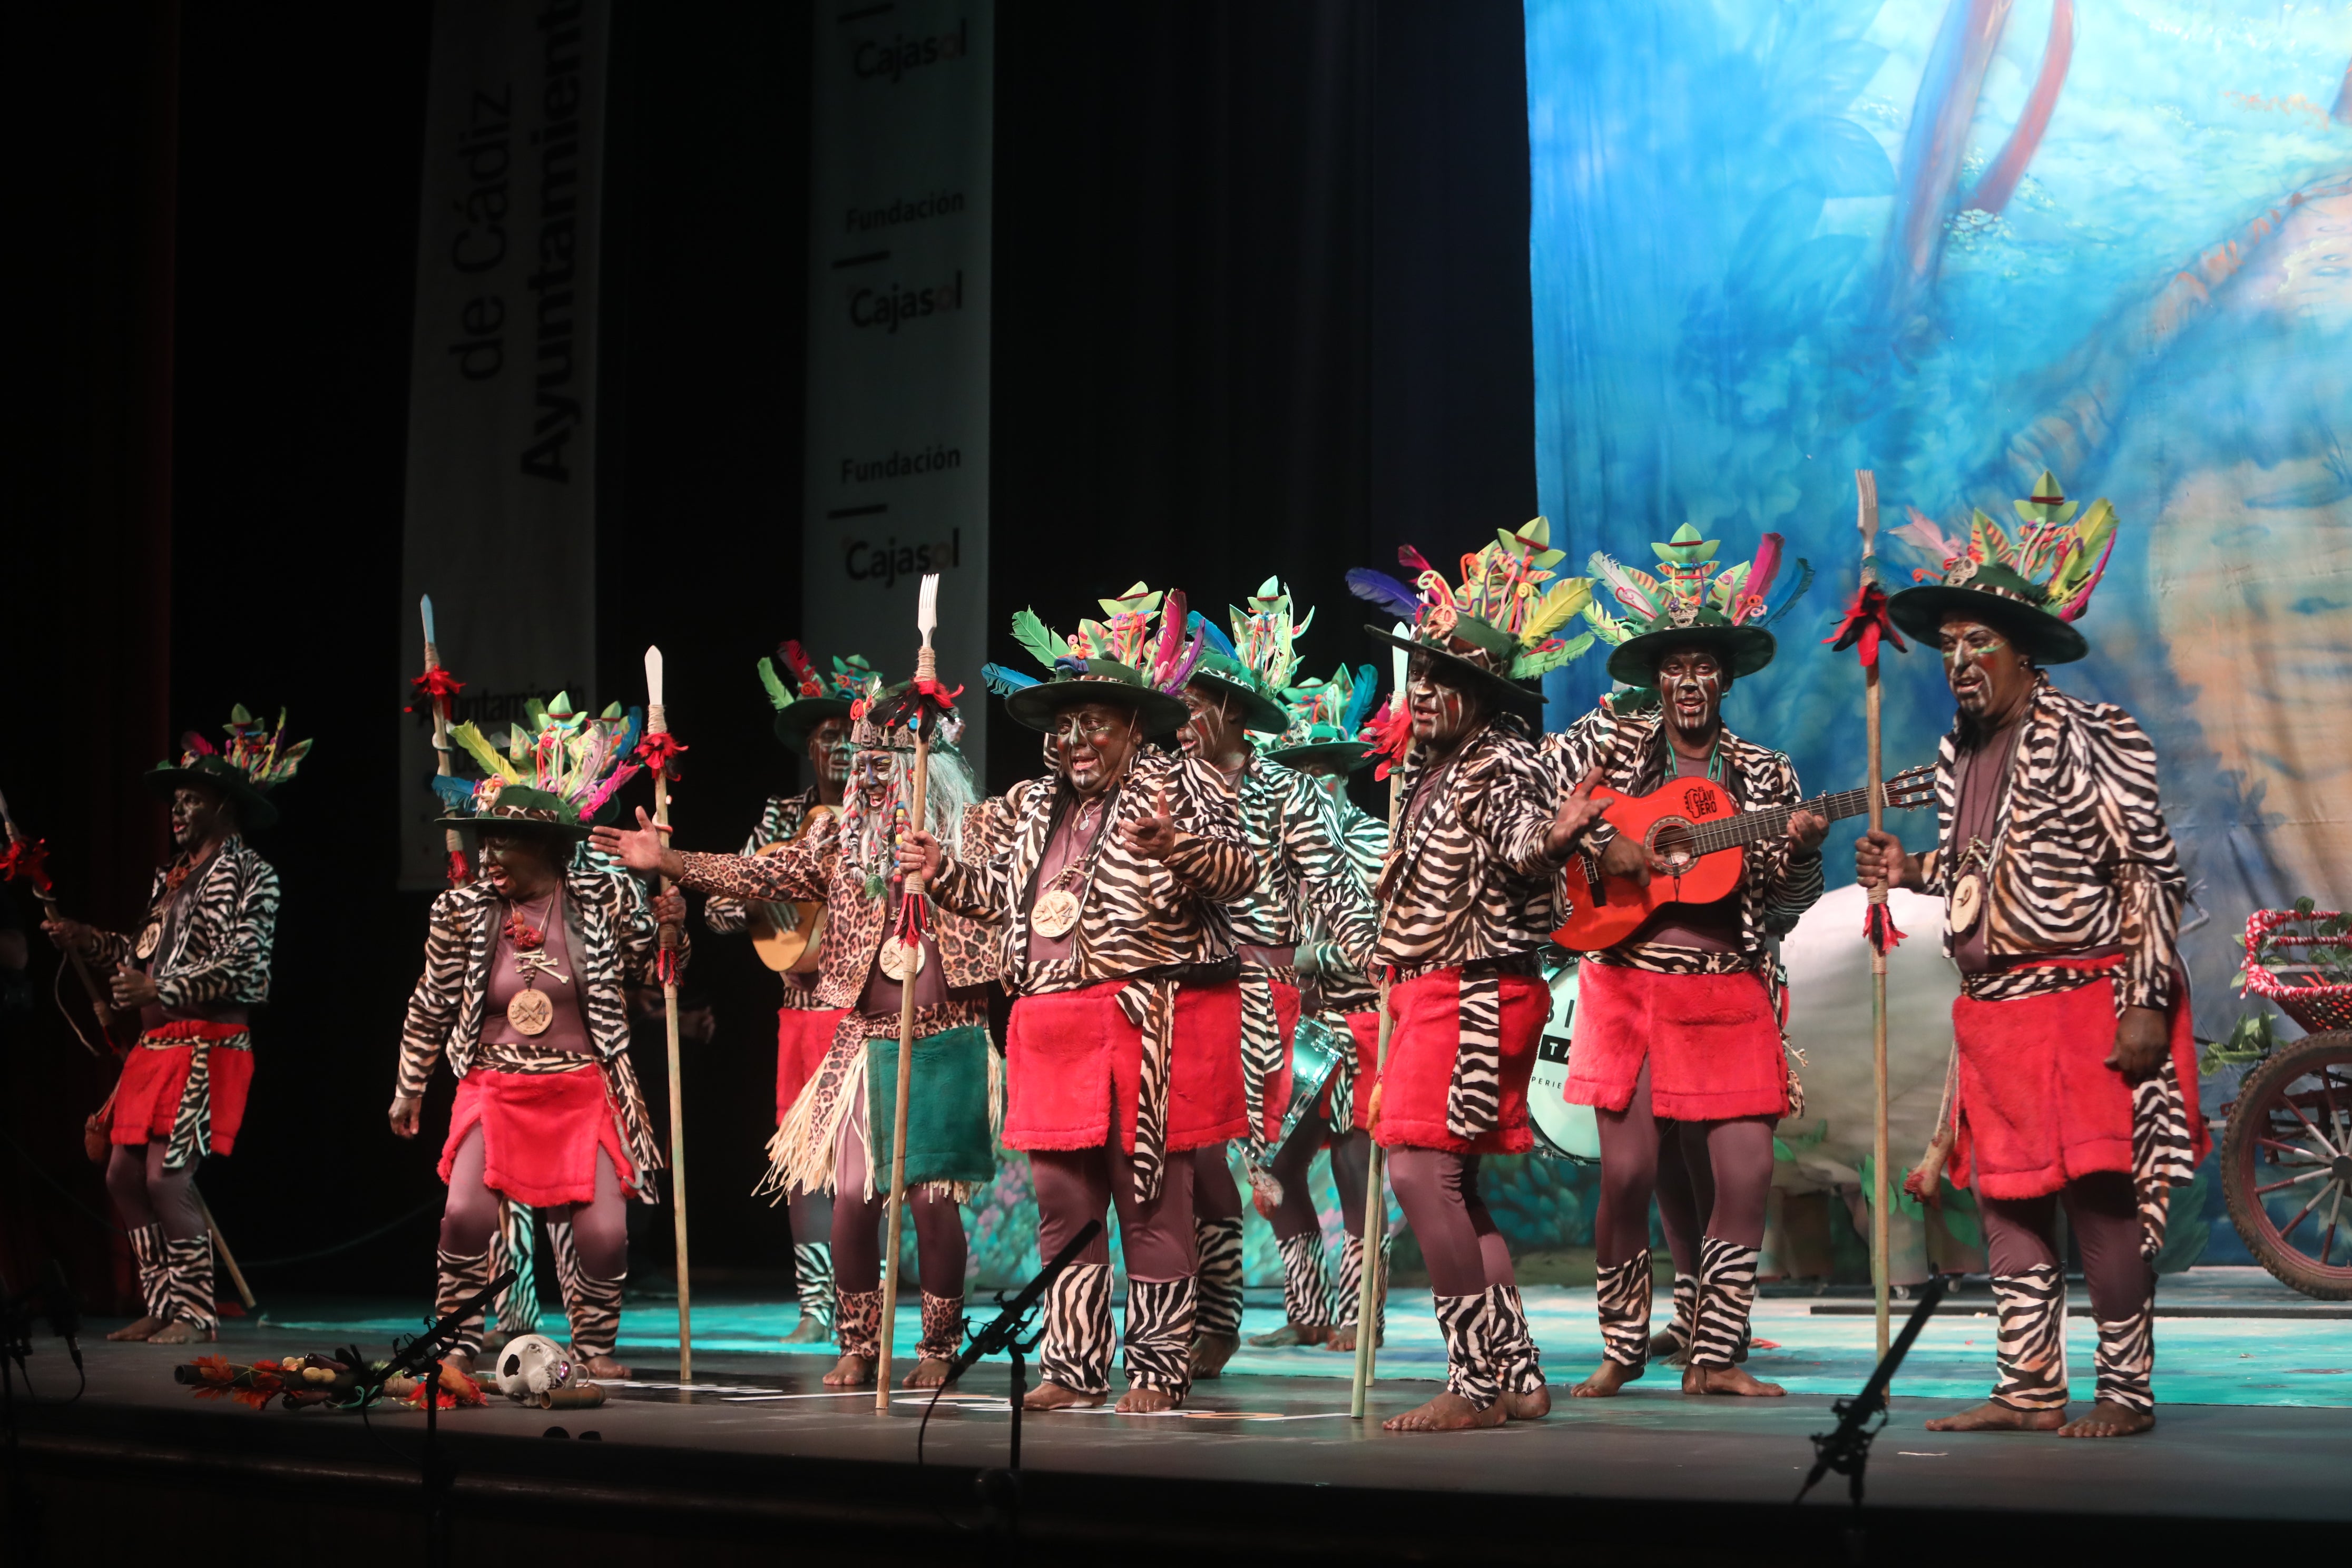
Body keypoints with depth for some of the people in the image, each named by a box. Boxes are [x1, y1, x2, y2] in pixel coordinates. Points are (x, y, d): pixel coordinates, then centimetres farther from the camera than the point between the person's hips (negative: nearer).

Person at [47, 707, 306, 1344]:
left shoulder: (250, 875, -6)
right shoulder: (173, 876, 20)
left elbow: (242, 966, -15)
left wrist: (161, 991, -21)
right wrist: (87, 941, 13)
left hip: (208, 1047, -9)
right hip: (156, 1047, 9)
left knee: (168, 1176, -14)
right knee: (125, 1174, 6)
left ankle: (194, 1313, -5)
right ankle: (161, 1308, 14)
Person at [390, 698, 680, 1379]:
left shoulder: (606, 897, -4)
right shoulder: (462, 910, -2)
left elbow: (655, 973, 10)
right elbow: (431, 1004, 10)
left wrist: (671, 928, -12)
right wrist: (409, 1088, 18)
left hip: (583, 1090, 0)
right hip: (494, 1088, 0)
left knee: (603, 1231, -8)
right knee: (465, 1213, -18)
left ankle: (595, 1347, 17)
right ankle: (458, 1345, 2)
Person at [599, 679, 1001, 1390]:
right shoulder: (846, 840, 10)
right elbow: (763, 874, 4)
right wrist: (669, 861, -5)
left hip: (946, 1043, -4)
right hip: (866, 1039, 4)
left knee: (931, 1198, -5)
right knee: (851, 1197, 1)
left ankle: (938, 1350, 10)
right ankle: (859, 1347, 16)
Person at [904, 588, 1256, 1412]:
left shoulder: (1178, 785, 0)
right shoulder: (1032, 805, 21)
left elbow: (1238, 872, -12)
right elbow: (1001, 894, 30)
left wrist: (1175, 847, -30)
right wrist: (943, 872, 13)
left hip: (1149, 1025, -6)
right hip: (1053, 1027, 7)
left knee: (1151, 1201, -4)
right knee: (1063, 1203, 7)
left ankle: (1159, 1369, 3)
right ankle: (1074, 1366, 14)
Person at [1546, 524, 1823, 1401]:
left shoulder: (1763, 775, 11)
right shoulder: (1612, 737, 6)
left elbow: (1787, 902, 10)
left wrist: (1798, 851, -10)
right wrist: (1603, 849, -12)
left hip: (1731, 993, 2)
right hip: (1630, 986, -2)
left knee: (1747, 1177, -5)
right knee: (1627, 1175, -5)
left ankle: (1712, 1357, 8)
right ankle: (1623, 1351, 13)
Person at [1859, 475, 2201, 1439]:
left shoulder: (2087, 740, -9)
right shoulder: (1959, 755, 13)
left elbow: (2149, 871, -11)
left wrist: (2146, 1003, -16)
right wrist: (1915, 875, 5)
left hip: (2085, 1001, -8)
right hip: (1991, 1010, 8)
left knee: (2100, 1194, -7)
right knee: (2006, 1197, 7)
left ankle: (2126, 1391, 2)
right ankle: (2029, 1388, 14)